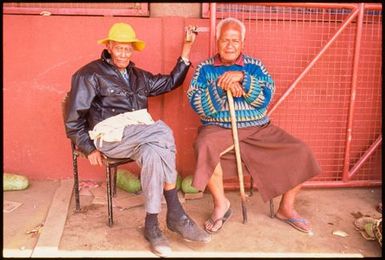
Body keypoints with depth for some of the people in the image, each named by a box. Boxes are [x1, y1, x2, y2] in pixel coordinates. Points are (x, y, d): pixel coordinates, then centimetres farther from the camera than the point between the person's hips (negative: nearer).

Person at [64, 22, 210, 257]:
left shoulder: (139, 76, 21)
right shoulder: (90, 74, 2)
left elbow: (171, 82, 23)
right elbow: (74, 118, 0)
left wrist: (187, 47, 20)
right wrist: (89, 149, -7)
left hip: (139, 136, 5)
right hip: (111, 134, -5)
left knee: (153, 152, -32)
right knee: (163, 132, -30)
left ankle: (152, 223, -26)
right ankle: (175, 214, -25)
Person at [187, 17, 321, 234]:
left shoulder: (254, 66, 9)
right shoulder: (205, 68, 5)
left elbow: (265, 99, -6)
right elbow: (198, 105, -7)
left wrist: (242, 77, -19)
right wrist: (221, 86, -20)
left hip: (258, 129, 3)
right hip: (219, 128, -2)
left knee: (300, 151, -12)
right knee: (205, 148, -37)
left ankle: (286, 208, 8)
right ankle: (221, 204, -13)